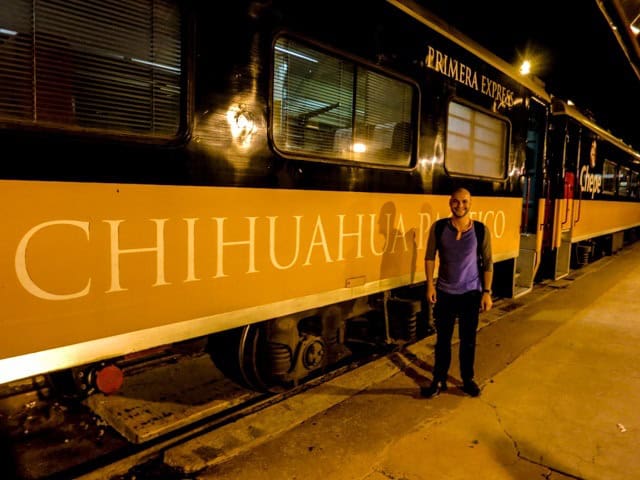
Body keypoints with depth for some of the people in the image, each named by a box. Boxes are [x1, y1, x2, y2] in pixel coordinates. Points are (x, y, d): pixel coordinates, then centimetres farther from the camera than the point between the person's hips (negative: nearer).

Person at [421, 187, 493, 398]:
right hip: (444, 292, 0)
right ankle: (439, 380, 25)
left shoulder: (481, 230, -8)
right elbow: (430, 257, 1)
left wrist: (487, 292, -3)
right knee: (442, 339, 10)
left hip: (471, 293, 0)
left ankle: (468, 379, 33)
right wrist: (430, 284, -4)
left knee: (468, 340, 13)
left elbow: (487, 263, -1)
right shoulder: (438, 228, -7)